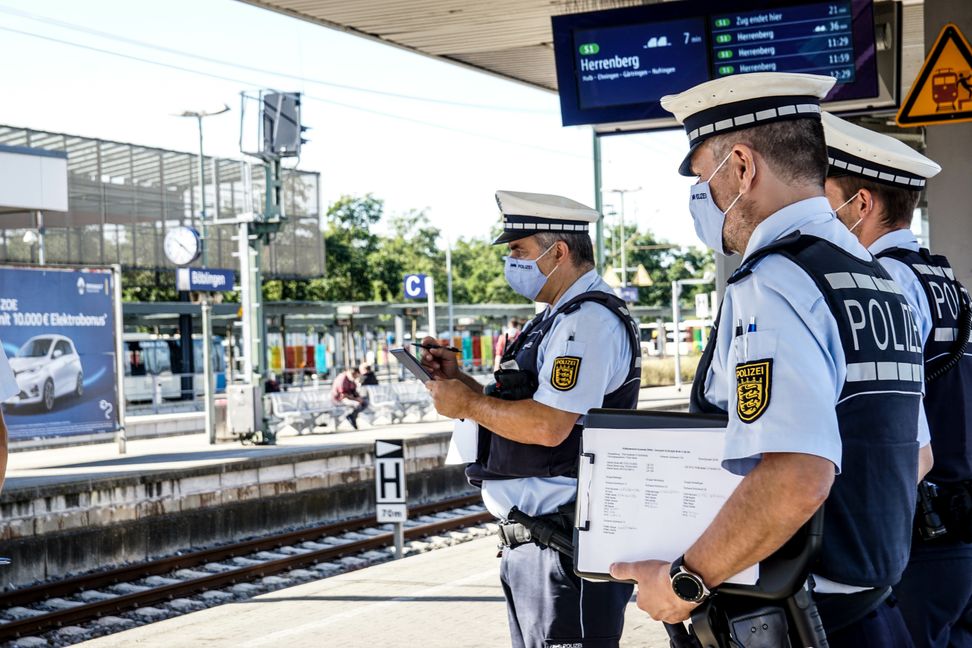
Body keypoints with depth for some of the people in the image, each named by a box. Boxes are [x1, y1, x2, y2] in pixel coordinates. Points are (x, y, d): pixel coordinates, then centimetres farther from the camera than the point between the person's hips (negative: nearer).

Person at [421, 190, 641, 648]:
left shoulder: (587, 320, -16)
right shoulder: (557, 319, 18)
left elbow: (547, 426, -25)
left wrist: (468, 405, -12)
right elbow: (520, 412, 21)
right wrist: (460, 379, 10)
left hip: (564, 544, -11)